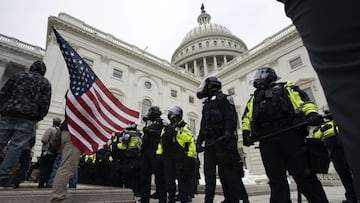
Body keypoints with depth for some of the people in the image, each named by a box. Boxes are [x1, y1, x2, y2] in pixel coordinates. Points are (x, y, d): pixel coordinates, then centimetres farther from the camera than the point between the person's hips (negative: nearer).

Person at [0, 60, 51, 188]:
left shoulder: (18, 75, 15)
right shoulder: (45, 83, 7)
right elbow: (45, 105, -1)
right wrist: (38, 118, 11)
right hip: (27, 119, -3)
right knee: (15, 147, -2)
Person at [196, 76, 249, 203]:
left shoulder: (223, 98, 1)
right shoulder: (207, 104, 24)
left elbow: (231, 118, -12)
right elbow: (203, 126, 22)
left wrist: (228, 134, -26)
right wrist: (199, 142, 15)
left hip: (223, 141, -8)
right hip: (210, 143, 8)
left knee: (229, 172, -4)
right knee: (209, 173, 7)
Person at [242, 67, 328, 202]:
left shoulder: (286, 88, 20)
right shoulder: (254, 98, 28)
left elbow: (303, 100, 4)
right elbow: (247, 117, 18)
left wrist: (312, 114, -17)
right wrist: (246, 132, 0)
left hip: (290, 135, -3)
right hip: (266, 141, 3)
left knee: (303, 174, -3)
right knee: (276, 180, 3)